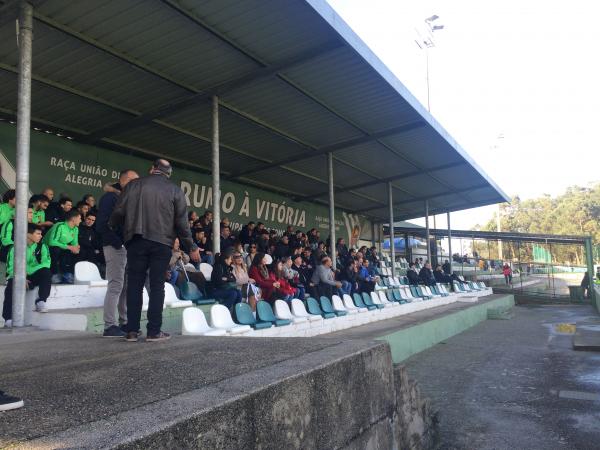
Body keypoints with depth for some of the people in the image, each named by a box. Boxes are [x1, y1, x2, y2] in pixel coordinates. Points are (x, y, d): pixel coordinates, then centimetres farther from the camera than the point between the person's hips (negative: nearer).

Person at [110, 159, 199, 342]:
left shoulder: (134, 184, 6)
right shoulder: (175, 190, 6)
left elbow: (119, 211, 3)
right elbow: (181, 222, 2)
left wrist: (111, 228, 24)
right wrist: (191, 247, 8)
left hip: (136, 241, 1)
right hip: (162, 243, -1)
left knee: (134, 285, 6)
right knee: (157, 286, 2)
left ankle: (132, 331, 6)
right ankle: (154, 331, 1)